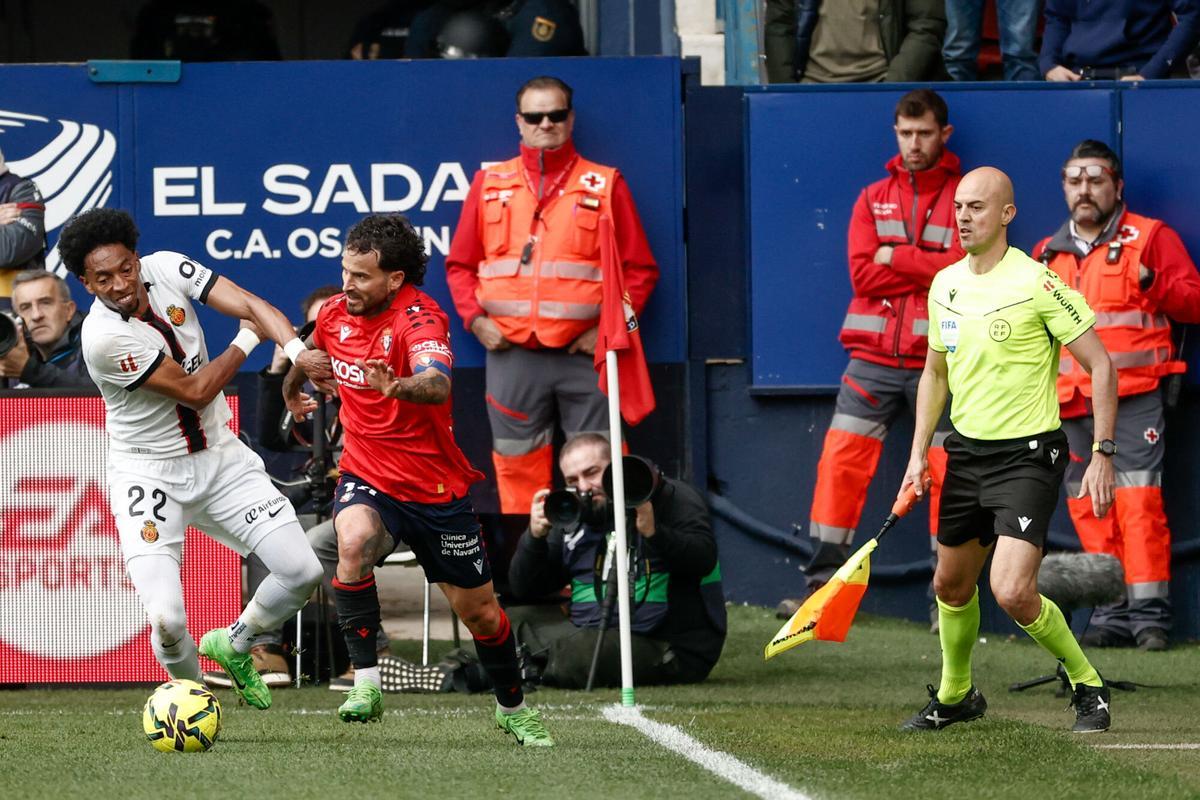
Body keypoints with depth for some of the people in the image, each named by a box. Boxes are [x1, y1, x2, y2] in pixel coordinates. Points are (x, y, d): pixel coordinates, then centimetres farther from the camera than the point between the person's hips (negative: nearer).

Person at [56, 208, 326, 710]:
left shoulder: (166, 269, -8)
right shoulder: (103, 338, -25)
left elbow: (249, 305, -16)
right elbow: (195, 391, -18)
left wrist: (297, 350, -34)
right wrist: (247, 341, -7)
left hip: (218, 456, 6)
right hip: (149, 474, -5)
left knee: (302, 572, -4)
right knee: (167, 618, -21)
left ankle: (232, 645, 27)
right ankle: (190, 687, 15)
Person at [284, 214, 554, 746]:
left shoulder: (419, 317, -21)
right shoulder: (335, 313, -2)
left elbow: (437, 385, -42)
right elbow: (310, 352, 25)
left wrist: (398, 387, -63)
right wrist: (292, 390, 43)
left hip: (436, 488, -3)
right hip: (366, 479, 3)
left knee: (479, 611, 8)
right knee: (354, 543, -33)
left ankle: (513, 708, 34)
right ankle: (365, 683, -28)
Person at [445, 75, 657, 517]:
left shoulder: (604, 185, 6)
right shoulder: (491, 183, 12)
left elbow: (640, 269, 6)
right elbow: (460, 264, 15)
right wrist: (475, 319, 0)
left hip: (584, 353, -2)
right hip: (510, 354, 2)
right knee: (517, 465, 3)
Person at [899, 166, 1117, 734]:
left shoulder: (1037, 284, -15)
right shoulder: (945, 286, 6)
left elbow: (1100, 366, -11)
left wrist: (1101, 456, -15)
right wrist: (919, 452, 12)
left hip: (1027, 454, -7)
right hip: (966, 451, 7)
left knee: (1012, 593, -19)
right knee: (951, 585, 16)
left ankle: (1088, 687, 3)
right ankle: (955, 696, 38)